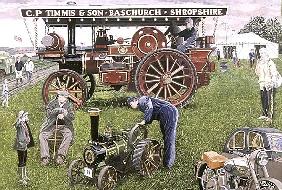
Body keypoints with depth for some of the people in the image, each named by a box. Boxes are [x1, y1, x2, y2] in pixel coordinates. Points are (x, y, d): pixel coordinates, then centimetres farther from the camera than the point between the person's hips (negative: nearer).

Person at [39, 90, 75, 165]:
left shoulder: (69, 105, 6)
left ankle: (61, 155, -31)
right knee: (42, 136, -21)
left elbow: (72, 117, -7)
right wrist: (60, 110, -24)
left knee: (69, 135, -31)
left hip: (64, 125, 0)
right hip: (52, 125, 1)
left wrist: (64, 116, -27)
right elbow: (49, 114, -14)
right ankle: (45, 157, -19)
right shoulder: (52, 103, 4)